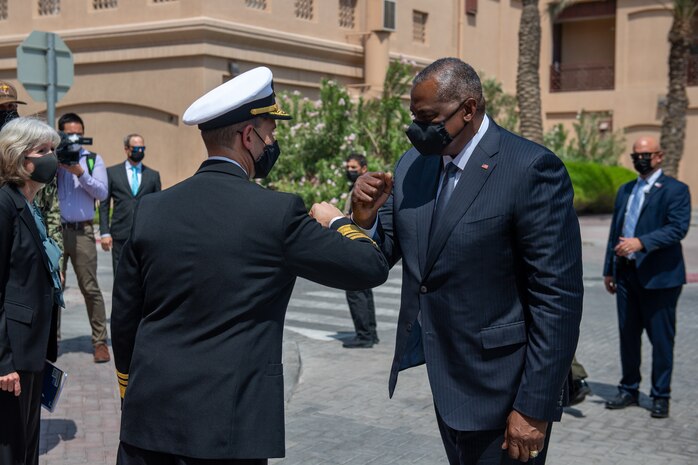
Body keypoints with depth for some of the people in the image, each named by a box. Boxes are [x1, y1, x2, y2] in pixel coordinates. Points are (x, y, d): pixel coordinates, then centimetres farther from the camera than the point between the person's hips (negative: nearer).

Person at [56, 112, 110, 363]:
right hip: (55, 230, 1)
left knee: (90, 288, -1)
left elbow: (102, 193, -2)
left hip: (82, 232, -1)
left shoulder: (93, 159, 7)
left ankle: (100, 341, 6)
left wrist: (80, 173, -12)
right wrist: (56, 163, -11)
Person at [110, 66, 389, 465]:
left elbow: (124, 317, 9)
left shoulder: (151, 209, 2)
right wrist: (337, 220, 14)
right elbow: (371, 267, -5)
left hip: (150, 409, 4)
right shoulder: (277, 212, -11)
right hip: (229, 419, -4)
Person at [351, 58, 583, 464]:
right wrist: (366, 218, -13)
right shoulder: (412, 165, 3)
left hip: (498, 385, -6)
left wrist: (535, 408, -18)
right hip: (442, 382, 6)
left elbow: (559, 297, -18)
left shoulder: (531, 169, -17)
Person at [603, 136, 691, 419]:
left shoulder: (675, 190, -4)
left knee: (661, 339, 2)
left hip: (659, 276, -6)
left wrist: (641, 242, -26)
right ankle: (629, 390, 24)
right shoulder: (625, 191, 17)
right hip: (627, 274, 6)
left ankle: (660, 396, 13)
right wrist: (609, 269, 16)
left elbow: (678, 228, -17)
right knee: (628, 335, 12)